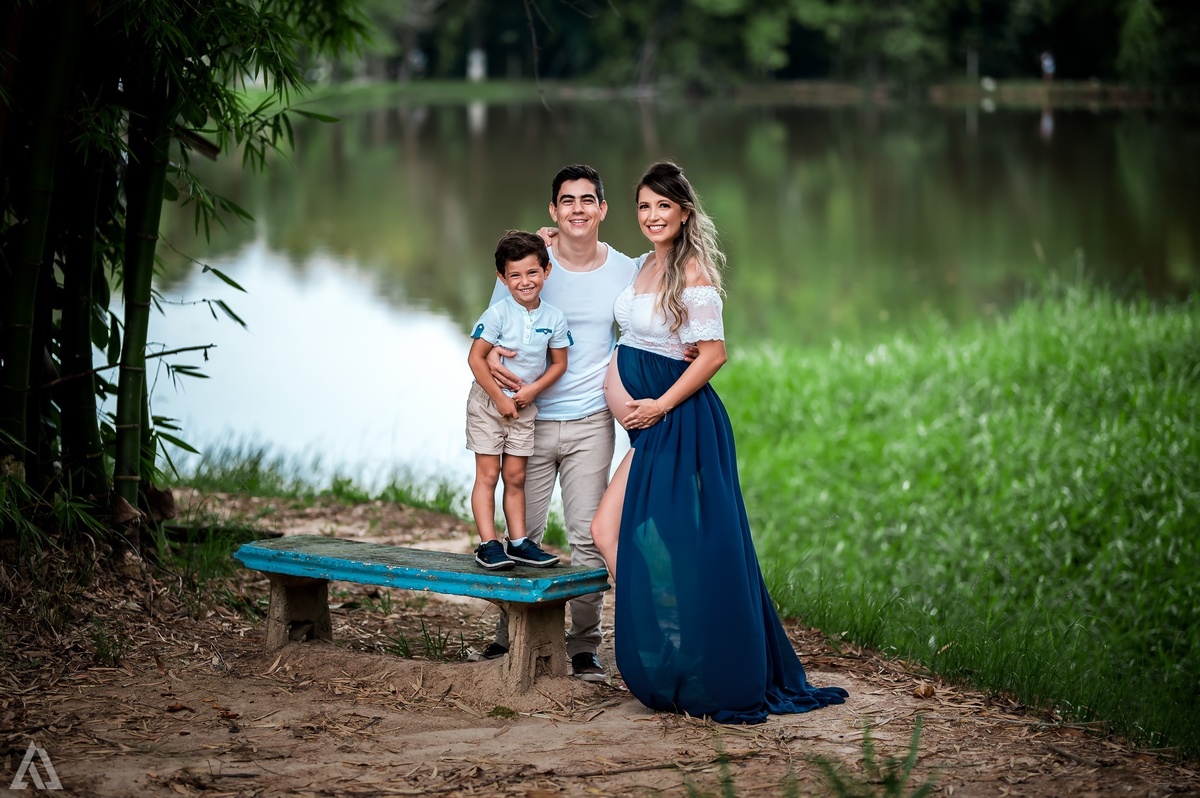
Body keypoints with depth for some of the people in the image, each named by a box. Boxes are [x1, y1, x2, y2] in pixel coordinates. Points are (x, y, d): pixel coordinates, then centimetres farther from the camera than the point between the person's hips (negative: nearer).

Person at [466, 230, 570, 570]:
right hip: (488, 402, -4)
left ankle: (518, 543, 14)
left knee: (515, 477, 10)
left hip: (524, 405, 4)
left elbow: (559, 363, 3)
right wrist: (500, 398, -15)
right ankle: (488, 544, -1)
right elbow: (475, 357, -16)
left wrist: (533, 389, -11)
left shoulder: (554, 318, -5)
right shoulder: (498, 314, -17)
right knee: (487, 474, -2)